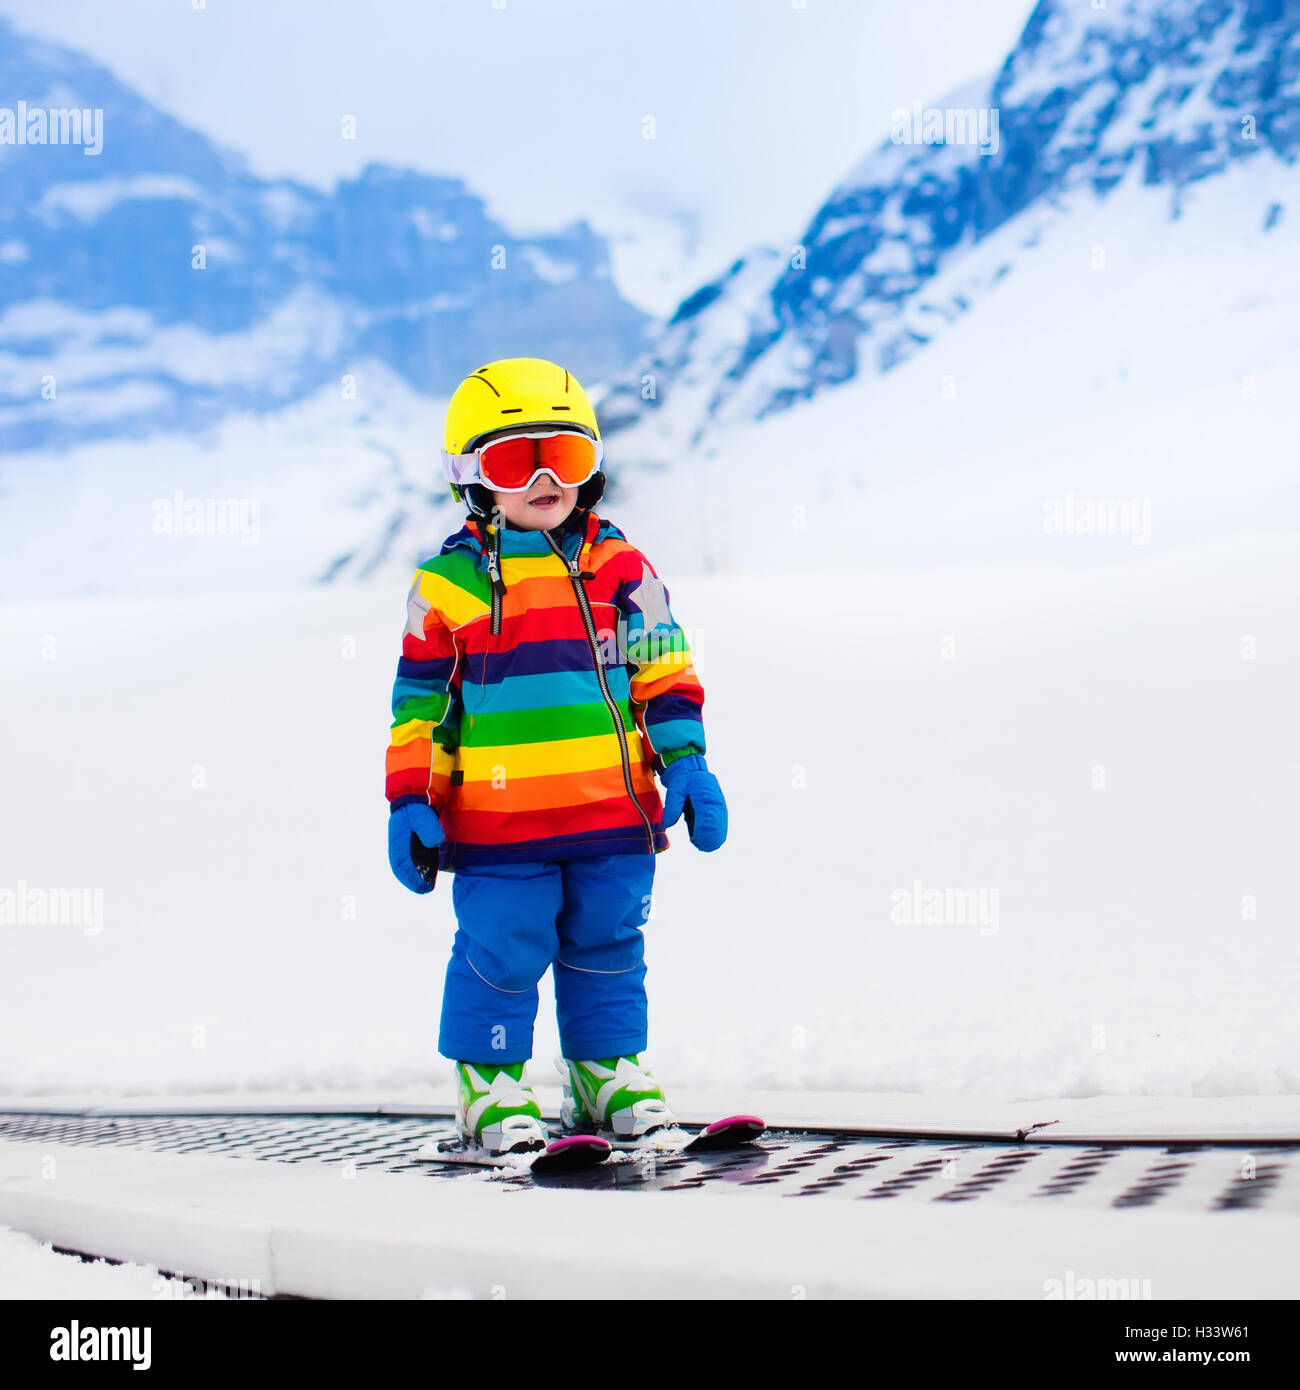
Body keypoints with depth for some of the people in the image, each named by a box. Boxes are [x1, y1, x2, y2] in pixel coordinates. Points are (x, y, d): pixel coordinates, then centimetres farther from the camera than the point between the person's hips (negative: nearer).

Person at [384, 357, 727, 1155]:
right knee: (500, 956, 3)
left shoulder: (620, 568, 5)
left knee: (609, 948, 13)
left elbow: (665, 673, 9)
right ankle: (491, 1084, 19)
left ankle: (610, 1069, 28)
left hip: (613, 814, 3)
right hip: (497, 823, -3)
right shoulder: (449, 584, -1)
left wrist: (684, 763, 1)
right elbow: (420, 705, 2)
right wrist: (411, 804, -1)